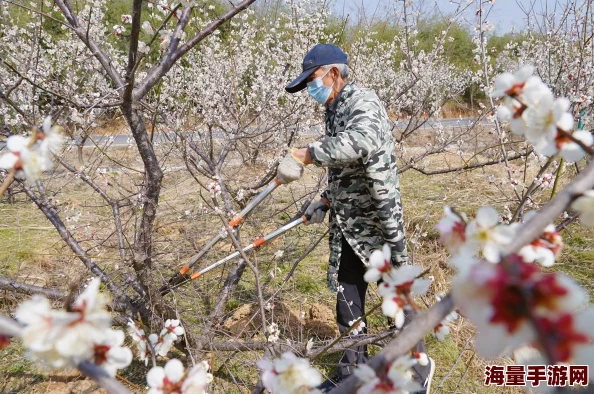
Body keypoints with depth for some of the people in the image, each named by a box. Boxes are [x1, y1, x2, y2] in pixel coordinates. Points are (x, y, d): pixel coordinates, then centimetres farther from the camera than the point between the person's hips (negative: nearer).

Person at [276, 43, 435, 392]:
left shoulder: (362, 102, -15)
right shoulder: (335, 110, 13)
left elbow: (363, 139, -39)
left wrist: (307, 154, -36)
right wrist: (327, 200, 12)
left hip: (378, 223, -8)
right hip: (347, 226, 9)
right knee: (347, 298, 14)